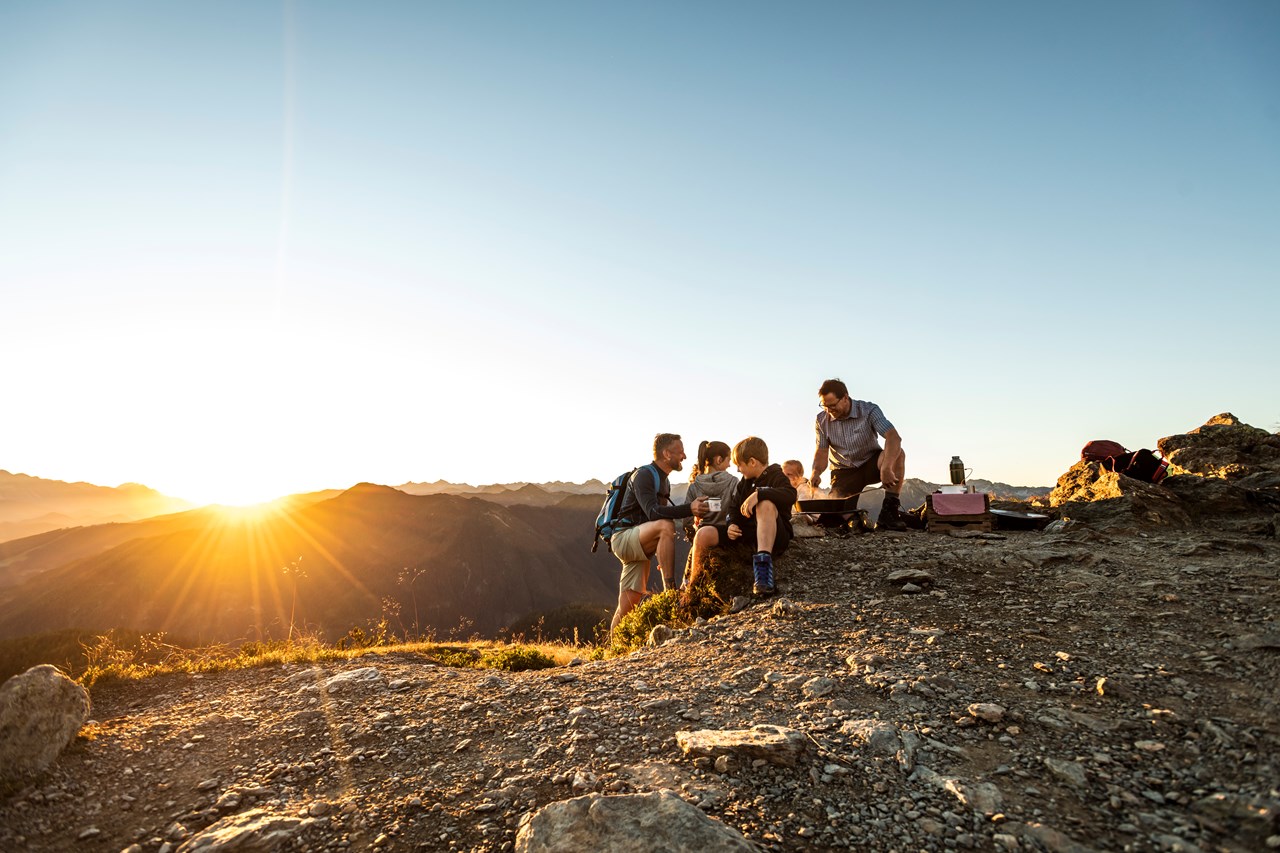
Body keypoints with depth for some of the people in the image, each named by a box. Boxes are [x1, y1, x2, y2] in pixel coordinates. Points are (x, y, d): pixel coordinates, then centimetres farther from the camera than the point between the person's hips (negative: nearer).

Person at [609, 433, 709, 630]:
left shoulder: (664, 481, 19)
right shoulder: (644, 475, -11)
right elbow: (653, 512, -27)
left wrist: (664, 557, 23)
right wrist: (689, 509, -37)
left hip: (637, 544, 9)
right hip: (623, 538, -9)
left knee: (627, 607, 4)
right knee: (666, 525, -34)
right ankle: (670, 590, -33)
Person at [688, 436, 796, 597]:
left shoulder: (776, 476, -4)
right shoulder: (744, 482, 18)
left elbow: (790, 495, -27)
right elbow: (734, 509, 18)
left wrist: (759, 493, -39)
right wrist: (732, 525, -4)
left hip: (775, 538, -6)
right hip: (746, 535, 6)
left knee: (765, 504, -36)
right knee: (703, 534, -13)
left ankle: (763, 564, -48)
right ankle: (692, 585, 1)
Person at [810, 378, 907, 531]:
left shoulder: (869, 410, -17)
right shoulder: (822, 421, -7)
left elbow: (894, 437, -31)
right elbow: (822, 452, -6)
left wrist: (886, 468, -48)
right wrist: (816, 473, -30)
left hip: (871, 463, -1)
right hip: (844, 471, 1)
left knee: (897, 454, -34)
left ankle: (889, 511, -26)